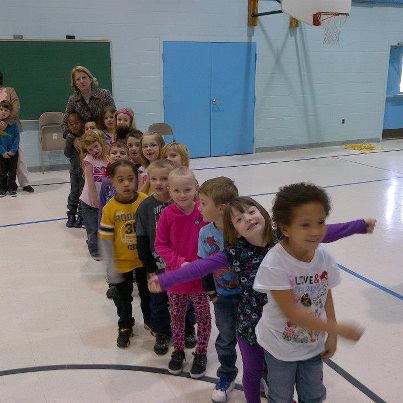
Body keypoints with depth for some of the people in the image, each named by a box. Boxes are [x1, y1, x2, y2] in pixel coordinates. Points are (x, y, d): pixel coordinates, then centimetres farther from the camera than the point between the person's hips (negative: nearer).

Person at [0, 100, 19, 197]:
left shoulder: (13, 124, -6)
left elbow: (17, 137, -5)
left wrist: (13, 150, -13)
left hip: (13, 153, 0)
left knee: (12, 172, 10)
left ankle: (12, 188, 22)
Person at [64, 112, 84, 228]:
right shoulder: (70, 137, -1)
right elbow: (67, 154, -8)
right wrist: (70, 140, -17)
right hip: (74, 169, 3)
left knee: (83, 193, 3)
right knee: (73, 193, 9)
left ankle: (81, 216, 14)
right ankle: (71, 215, 19)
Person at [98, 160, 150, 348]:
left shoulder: (145, 201, -16)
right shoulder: (110, 208, -18)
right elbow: (106, 240, -12)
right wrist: (111, 267, -11)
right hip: (122, 262, -1)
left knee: (147, 292, 21)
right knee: (123, 296, 16)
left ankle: (150, 319, 46)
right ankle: (125, 327, 39)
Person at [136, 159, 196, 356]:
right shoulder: (145, 207, -9)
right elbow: (142, 239, -5)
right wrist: (150, 267, -6)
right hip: (157, 266, 1)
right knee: (158, 302, 16)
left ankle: (188, 329, 42)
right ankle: (162, 333, 38)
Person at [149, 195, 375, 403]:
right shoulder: (236, 253, -18)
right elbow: (202, 266, -21)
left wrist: (360, 225, -3)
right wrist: (165, 280, -27)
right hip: (251, 324, -1)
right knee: (253, 372, 20)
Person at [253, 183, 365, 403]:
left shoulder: (325, 257, -16)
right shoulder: (274, 264, -32)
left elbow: (326, 295, 0)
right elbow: (291, 312, -29)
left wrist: (331, 336, -1)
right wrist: (338, 329, -26)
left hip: (314, 344, 4)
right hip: (281, 347, -4)